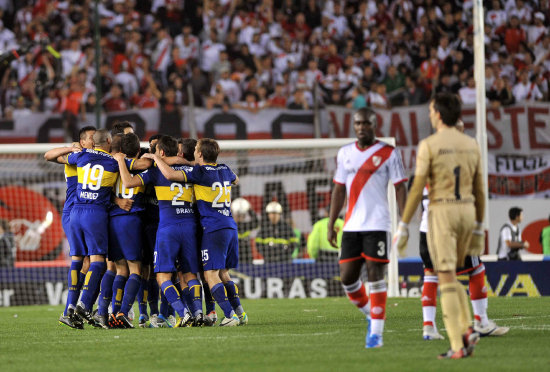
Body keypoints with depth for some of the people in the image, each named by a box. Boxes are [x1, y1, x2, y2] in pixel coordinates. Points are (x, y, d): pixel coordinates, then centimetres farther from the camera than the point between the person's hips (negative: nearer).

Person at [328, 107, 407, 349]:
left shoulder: (388, 154, 0)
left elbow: (400, 188, -1)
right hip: (351, 226, 5)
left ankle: (376, 333, -5)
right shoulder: (345, 154, 13)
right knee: (347, 278, 2)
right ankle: (371, 316, 26)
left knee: (375, 276, -9)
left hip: (377, 225, -5)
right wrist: (331, 225, 13)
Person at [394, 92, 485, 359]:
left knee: (446, 280, -4)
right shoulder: (471, 145, 9)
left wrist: (403, 227, -5)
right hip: (467, 213, 6)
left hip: (441, 212, -6)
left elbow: (416, 189, -11)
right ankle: (467, 330, -1)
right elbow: (479, 190, 12)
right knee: (451, 277, 20)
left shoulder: (429, 145, -9)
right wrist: (479, 228, 20)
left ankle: (458, 347, -9)